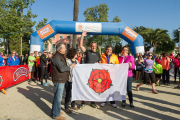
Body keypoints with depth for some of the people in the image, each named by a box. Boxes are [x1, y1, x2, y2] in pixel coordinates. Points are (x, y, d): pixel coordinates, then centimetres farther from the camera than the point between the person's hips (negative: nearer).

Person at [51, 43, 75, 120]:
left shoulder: (61, 56, 16)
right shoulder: (56, 57, -19)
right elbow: (62, 68, -26)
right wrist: (70, 67, -13)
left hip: (61, 80, 11)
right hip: (59, 80, -11)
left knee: (57, 96, 19)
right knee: (58, 97, -2)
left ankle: (54, 111, 33)